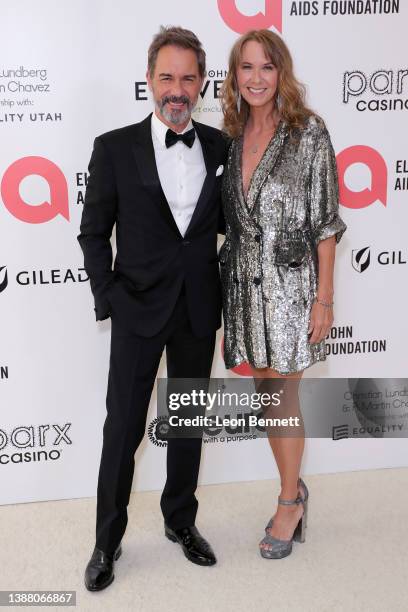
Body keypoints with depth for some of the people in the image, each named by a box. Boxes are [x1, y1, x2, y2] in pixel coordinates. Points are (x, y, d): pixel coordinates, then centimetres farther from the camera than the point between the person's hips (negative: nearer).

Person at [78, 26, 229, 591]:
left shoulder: (221, 147, 3)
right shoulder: (115, 148, -5)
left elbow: (228, 221, 11)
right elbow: (93, 234, -2)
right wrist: (110, 300, -8)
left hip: (199, 310, 3)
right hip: (139, 309, -2)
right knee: (124, 427, 5)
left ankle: (181, 522, 36)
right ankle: (107, 542, 24)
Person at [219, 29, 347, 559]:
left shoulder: (308, 130, -6)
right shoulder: (231, 134, 8)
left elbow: (325, 220, -8)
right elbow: (228, 216, 12)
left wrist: (324, 298, -11)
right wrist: (224, 289, 10)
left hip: (290, 281, -5)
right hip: (244, 282, 5)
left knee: (283, 395, 3)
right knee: (266, 392, 12)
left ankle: (290, 501, 23)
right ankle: (294, 490, 32)